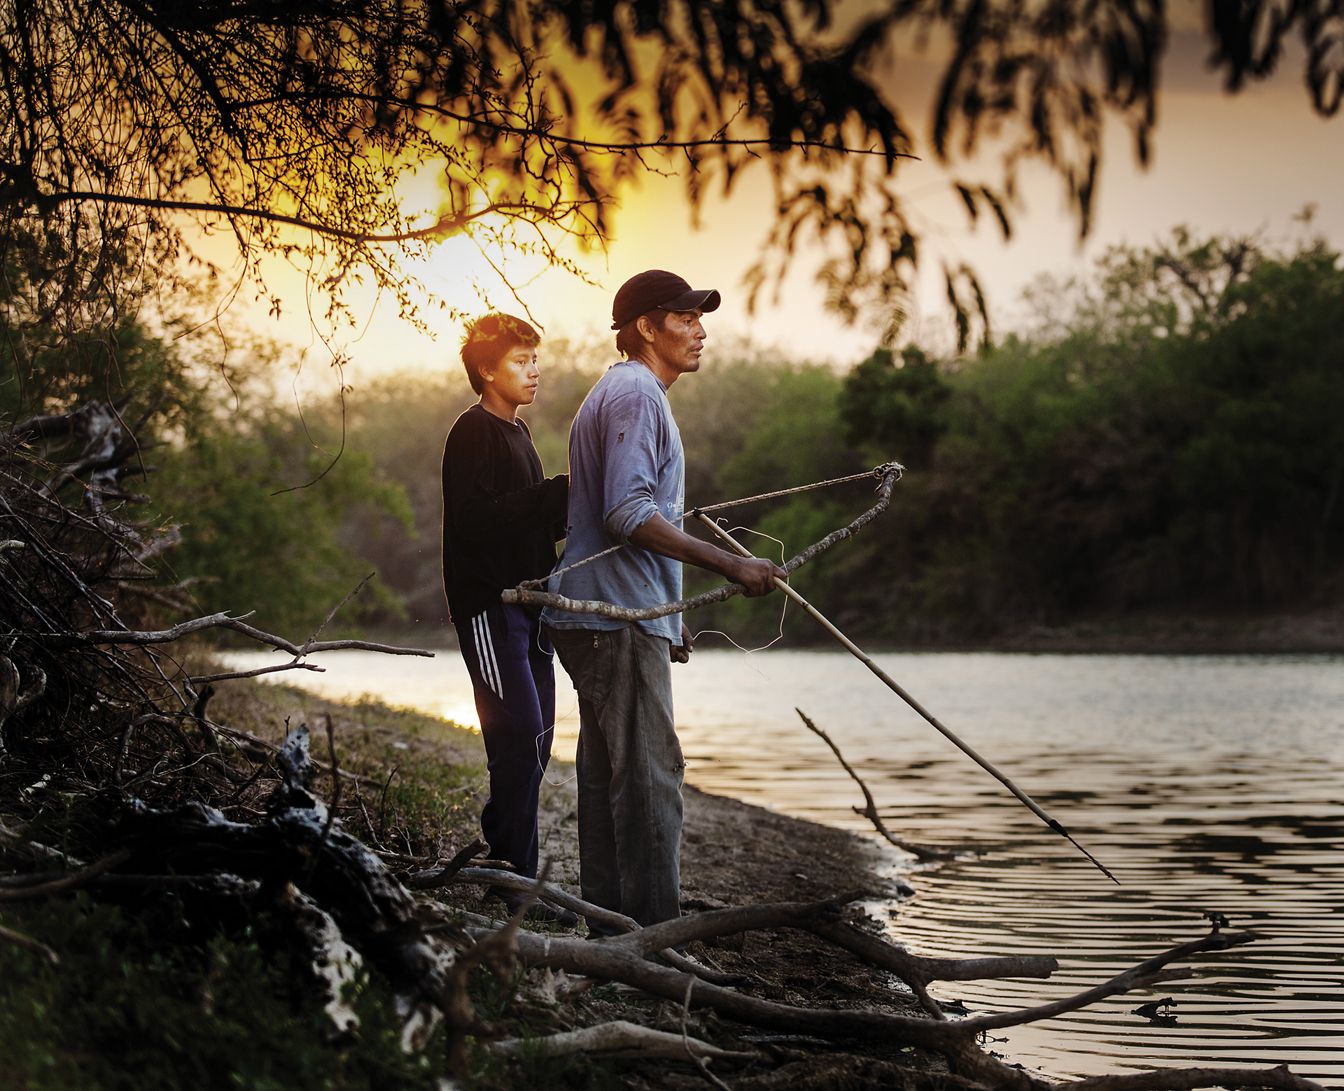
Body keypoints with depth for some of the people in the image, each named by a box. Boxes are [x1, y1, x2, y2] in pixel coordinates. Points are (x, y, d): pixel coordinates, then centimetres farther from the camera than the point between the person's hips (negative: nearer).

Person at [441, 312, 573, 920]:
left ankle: (498, 849, 17)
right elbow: (478, 519, -21)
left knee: (533, 740, 8)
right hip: (488, 602, -9)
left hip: (526, 601, 9)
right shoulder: (474, 434, -9)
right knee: (521, 736, -14)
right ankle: (517, 885, -13)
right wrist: (560, 494, -22)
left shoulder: (515, 433, 20)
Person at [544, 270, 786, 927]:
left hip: (600, 616, 11)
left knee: (608, 770, 11)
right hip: (618, 617, -11)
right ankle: (652, 930, -13)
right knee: (648, 773, -12)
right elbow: (629, 515, -22)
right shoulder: (635, 394, -12)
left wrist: (668, 618, 27)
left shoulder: (622, 393, 23)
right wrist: (728, 565, -22)